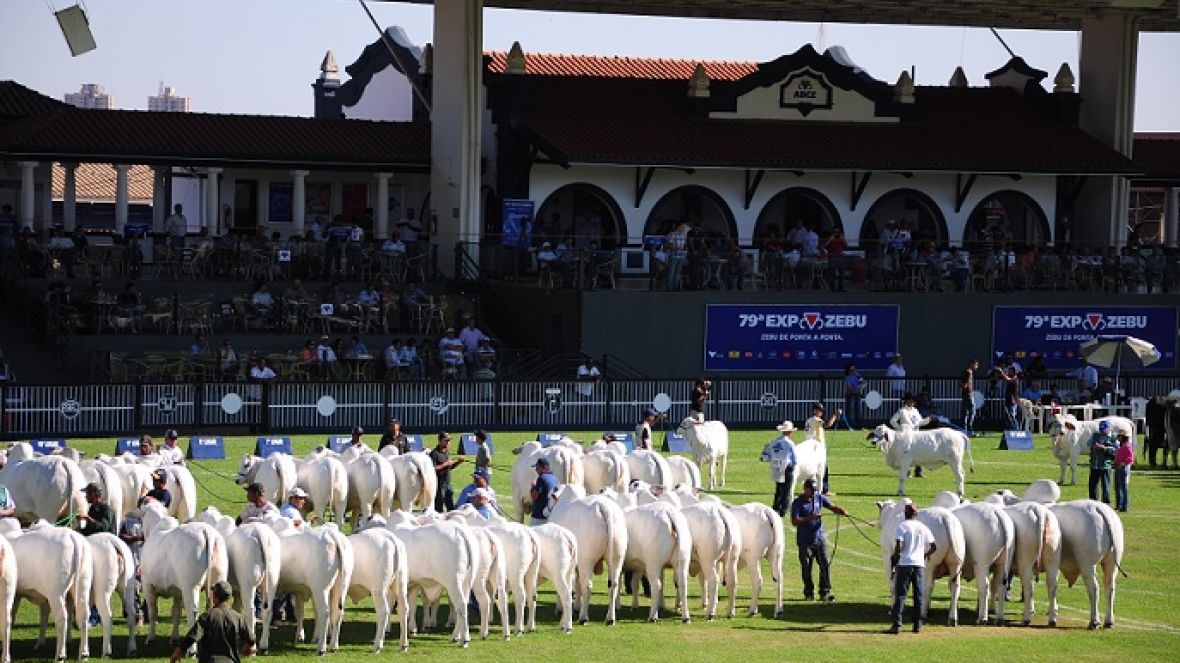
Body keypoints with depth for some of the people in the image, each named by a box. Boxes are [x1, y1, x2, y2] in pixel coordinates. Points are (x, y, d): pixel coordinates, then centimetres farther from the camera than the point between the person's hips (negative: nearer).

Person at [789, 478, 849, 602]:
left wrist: (842, 511, -15)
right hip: (805, 541, -3)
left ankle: (825, 592, -1)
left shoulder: (819, 498, 8)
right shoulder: (797, 503, -6)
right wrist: (810, 518, -23)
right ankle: (808, 592, 16)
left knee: (825, 565, -4)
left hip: (820, 539, 3)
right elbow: (794, 521, -14)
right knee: (806, 568, 4)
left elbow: (832, 506, 6)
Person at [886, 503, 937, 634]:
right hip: (919, 564, 4)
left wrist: (895, 557, 2)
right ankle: (917, 625, 11)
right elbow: (933, 547, 8)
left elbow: (899, 546, -16)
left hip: (905, 564, -4)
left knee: (900, 595, -3)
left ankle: (896, 625, -11)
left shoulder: (902, 526, -5)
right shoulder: (923, 528, 8)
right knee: (918, 596, 11)